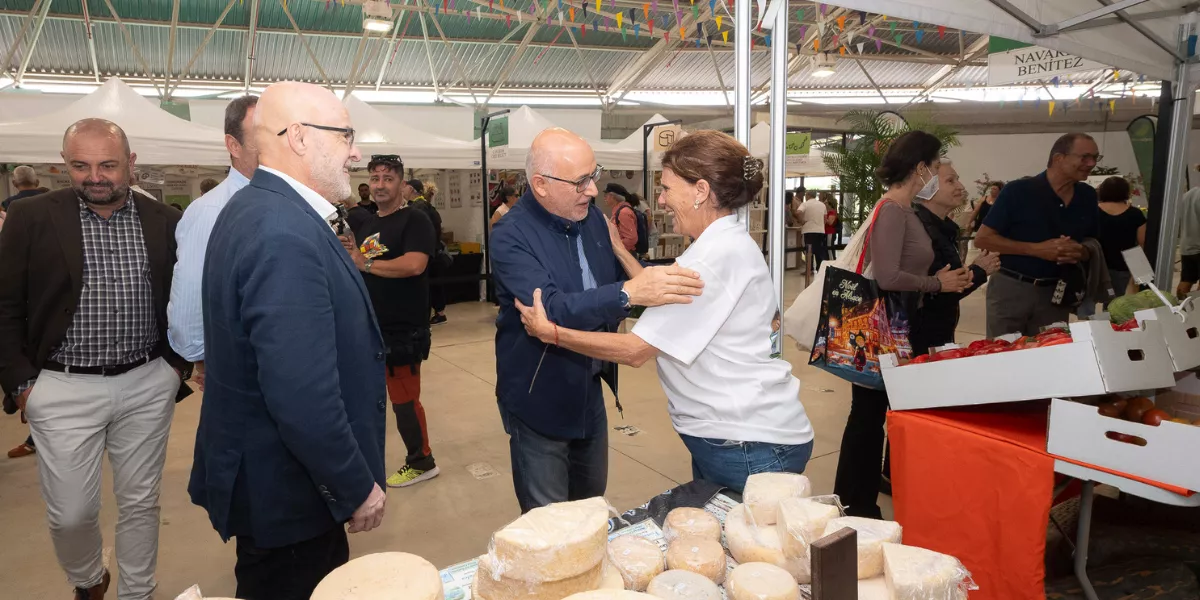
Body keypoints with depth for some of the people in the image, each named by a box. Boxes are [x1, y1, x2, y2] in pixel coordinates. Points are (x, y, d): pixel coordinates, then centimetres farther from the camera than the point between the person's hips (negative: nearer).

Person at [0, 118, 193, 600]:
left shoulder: (164, 220, 2)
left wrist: (179, 364, 5)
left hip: (148, 387, 1)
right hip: (63, 390, -1)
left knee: (141, 504, 11)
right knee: (70, 513, 8)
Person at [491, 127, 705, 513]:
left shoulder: (592, 218, 1)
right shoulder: (511, 235, -21)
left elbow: (611, 286, 13)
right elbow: (549, 309, -35)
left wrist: (657, 287, -5)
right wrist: (629, 293, -46)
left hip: (590, 390, 7)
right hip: (540, 399, -6)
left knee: (591, 505, 23)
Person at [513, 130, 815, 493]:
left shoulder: (717, 255, -22)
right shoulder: (727, 244, 10)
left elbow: (637, 350, -21)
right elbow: (666, 308, 10)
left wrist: (551, 333, -14)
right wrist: (620, 251, 13)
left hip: (751, 444, -10)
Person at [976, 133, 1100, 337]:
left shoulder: (1087, 196, 6)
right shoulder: (1018, 191, -11)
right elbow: (982, 239, -12)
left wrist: (1081, 253, -9)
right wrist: (1036, 249, -19)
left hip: (1056, 293, 5)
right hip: (1011, 288, -4)